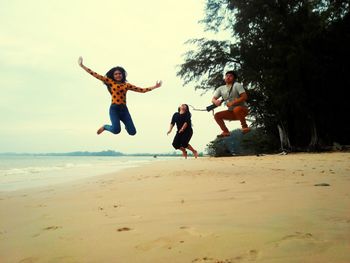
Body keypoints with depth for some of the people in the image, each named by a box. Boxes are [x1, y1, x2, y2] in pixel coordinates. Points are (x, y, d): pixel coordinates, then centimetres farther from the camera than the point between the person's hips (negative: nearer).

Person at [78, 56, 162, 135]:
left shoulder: (127, 85, 12)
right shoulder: (110, 82, 4)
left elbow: (142, 90, 14)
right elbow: (96, 75, 2)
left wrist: (154, 87, 11)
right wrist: (82, 66, -1)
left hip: (124, 109, 4)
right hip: (114, 109, -4)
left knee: (132, 132, -1)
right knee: (116, 130, -27)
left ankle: (126, 125, 38)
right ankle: (105, 127, 10)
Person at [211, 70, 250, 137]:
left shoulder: (237, 85, -8)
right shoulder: (220, 89, 6)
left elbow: (244, 97, -17)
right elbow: (213, 99, 2)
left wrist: (232, 103, -26)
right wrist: (216, 102, -24)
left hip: (242, 109, -5)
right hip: (231, 112, 5)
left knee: (237, 109, -38)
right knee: (217, 115, -10)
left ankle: (244, 126, -20)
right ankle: (226, 132, -1)